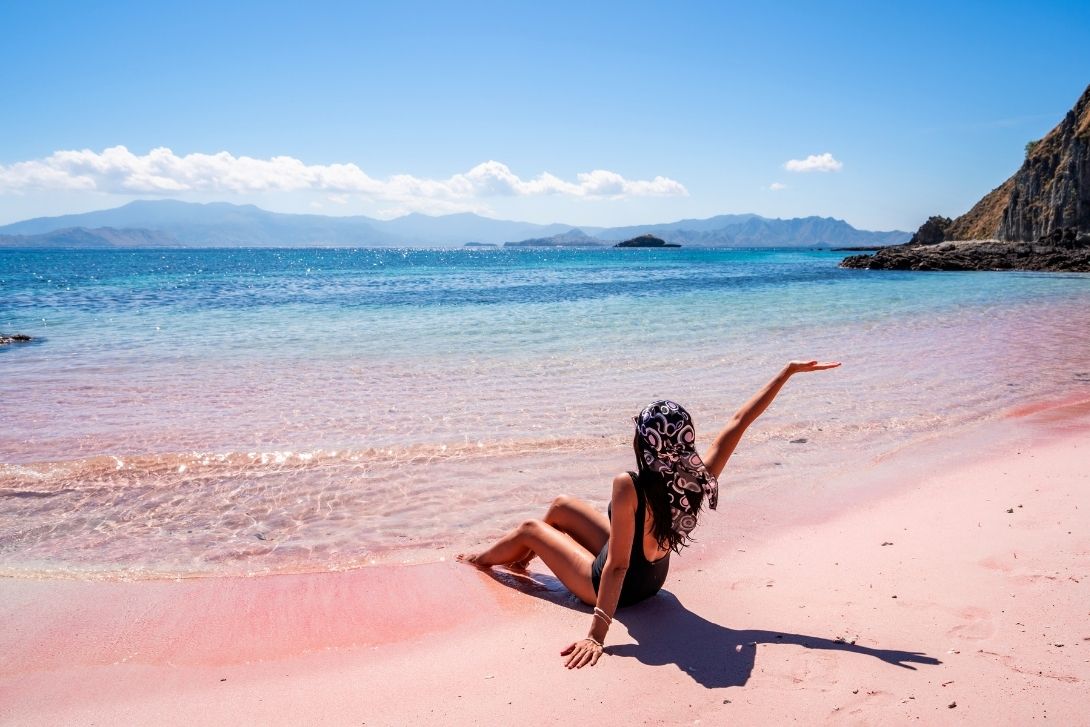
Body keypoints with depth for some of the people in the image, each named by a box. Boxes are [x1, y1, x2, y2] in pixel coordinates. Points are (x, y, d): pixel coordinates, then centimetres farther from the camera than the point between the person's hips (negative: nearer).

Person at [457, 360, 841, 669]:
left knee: (530, 529, 16)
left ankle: (480, 559, 48)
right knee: (562, 505, 21)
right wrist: (790, 370, -10)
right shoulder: (701, 478, -24)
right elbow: (740, 421, -16)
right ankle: (524, 557, 49)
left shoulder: (630, 487, -39)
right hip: (655, 574, 6)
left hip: (619, 585, -6)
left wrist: (596, 636, -34)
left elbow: (617, 565, -38)